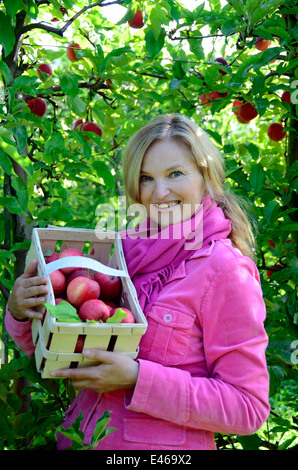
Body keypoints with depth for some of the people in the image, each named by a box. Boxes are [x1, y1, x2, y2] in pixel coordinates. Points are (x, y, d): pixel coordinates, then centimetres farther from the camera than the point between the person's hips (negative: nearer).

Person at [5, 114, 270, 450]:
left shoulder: (224, 269, -16)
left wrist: (137, 378, -24)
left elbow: (248, 408, -18)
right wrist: (20, 312, -14)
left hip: (164, 445, -5)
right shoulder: (123, 247, -3)